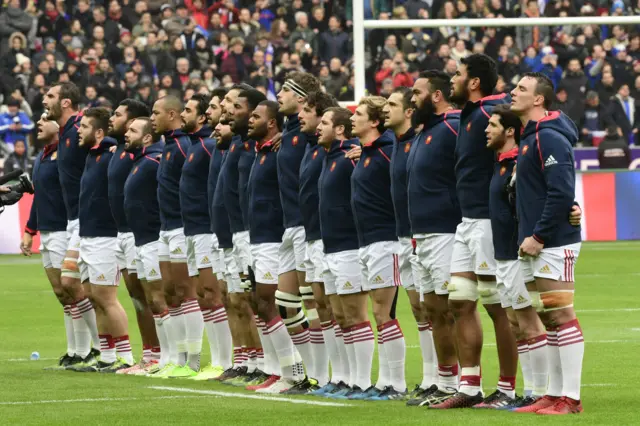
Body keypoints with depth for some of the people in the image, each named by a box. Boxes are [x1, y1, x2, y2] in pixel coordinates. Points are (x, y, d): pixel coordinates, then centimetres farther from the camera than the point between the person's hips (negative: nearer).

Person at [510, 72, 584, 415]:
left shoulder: (549, 138, -15)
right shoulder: (529, 137, 16)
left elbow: (561, 193, -22)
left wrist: (538, 236, -20)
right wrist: (529, 235, 14)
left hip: (554, 244, -10)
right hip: (539, 245, 10)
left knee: (561, 316, -8)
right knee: (549, 318, 12)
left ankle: (571, 398, -7)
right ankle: (554, 394, 17)